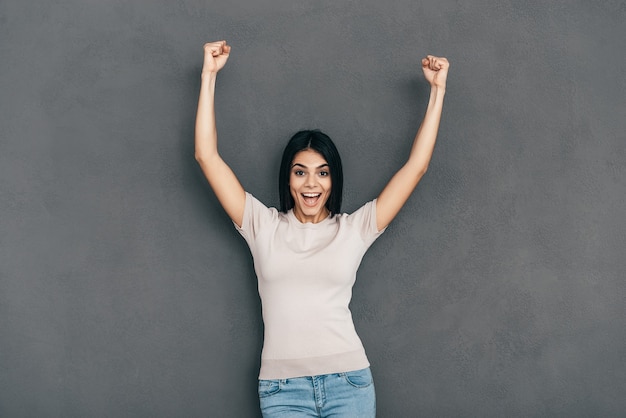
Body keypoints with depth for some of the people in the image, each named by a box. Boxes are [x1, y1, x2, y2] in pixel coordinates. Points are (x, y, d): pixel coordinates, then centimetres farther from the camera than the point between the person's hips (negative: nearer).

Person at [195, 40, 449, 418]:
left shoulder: (354, 229, 6)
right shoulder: (264, 226, 7)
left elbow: (416, 165, 5)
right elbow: (207, 155, 3)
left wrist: (437, 90, 4)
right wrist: (210, 75, 2)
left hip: (348, 381, 0)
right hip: (282, 387, 0)